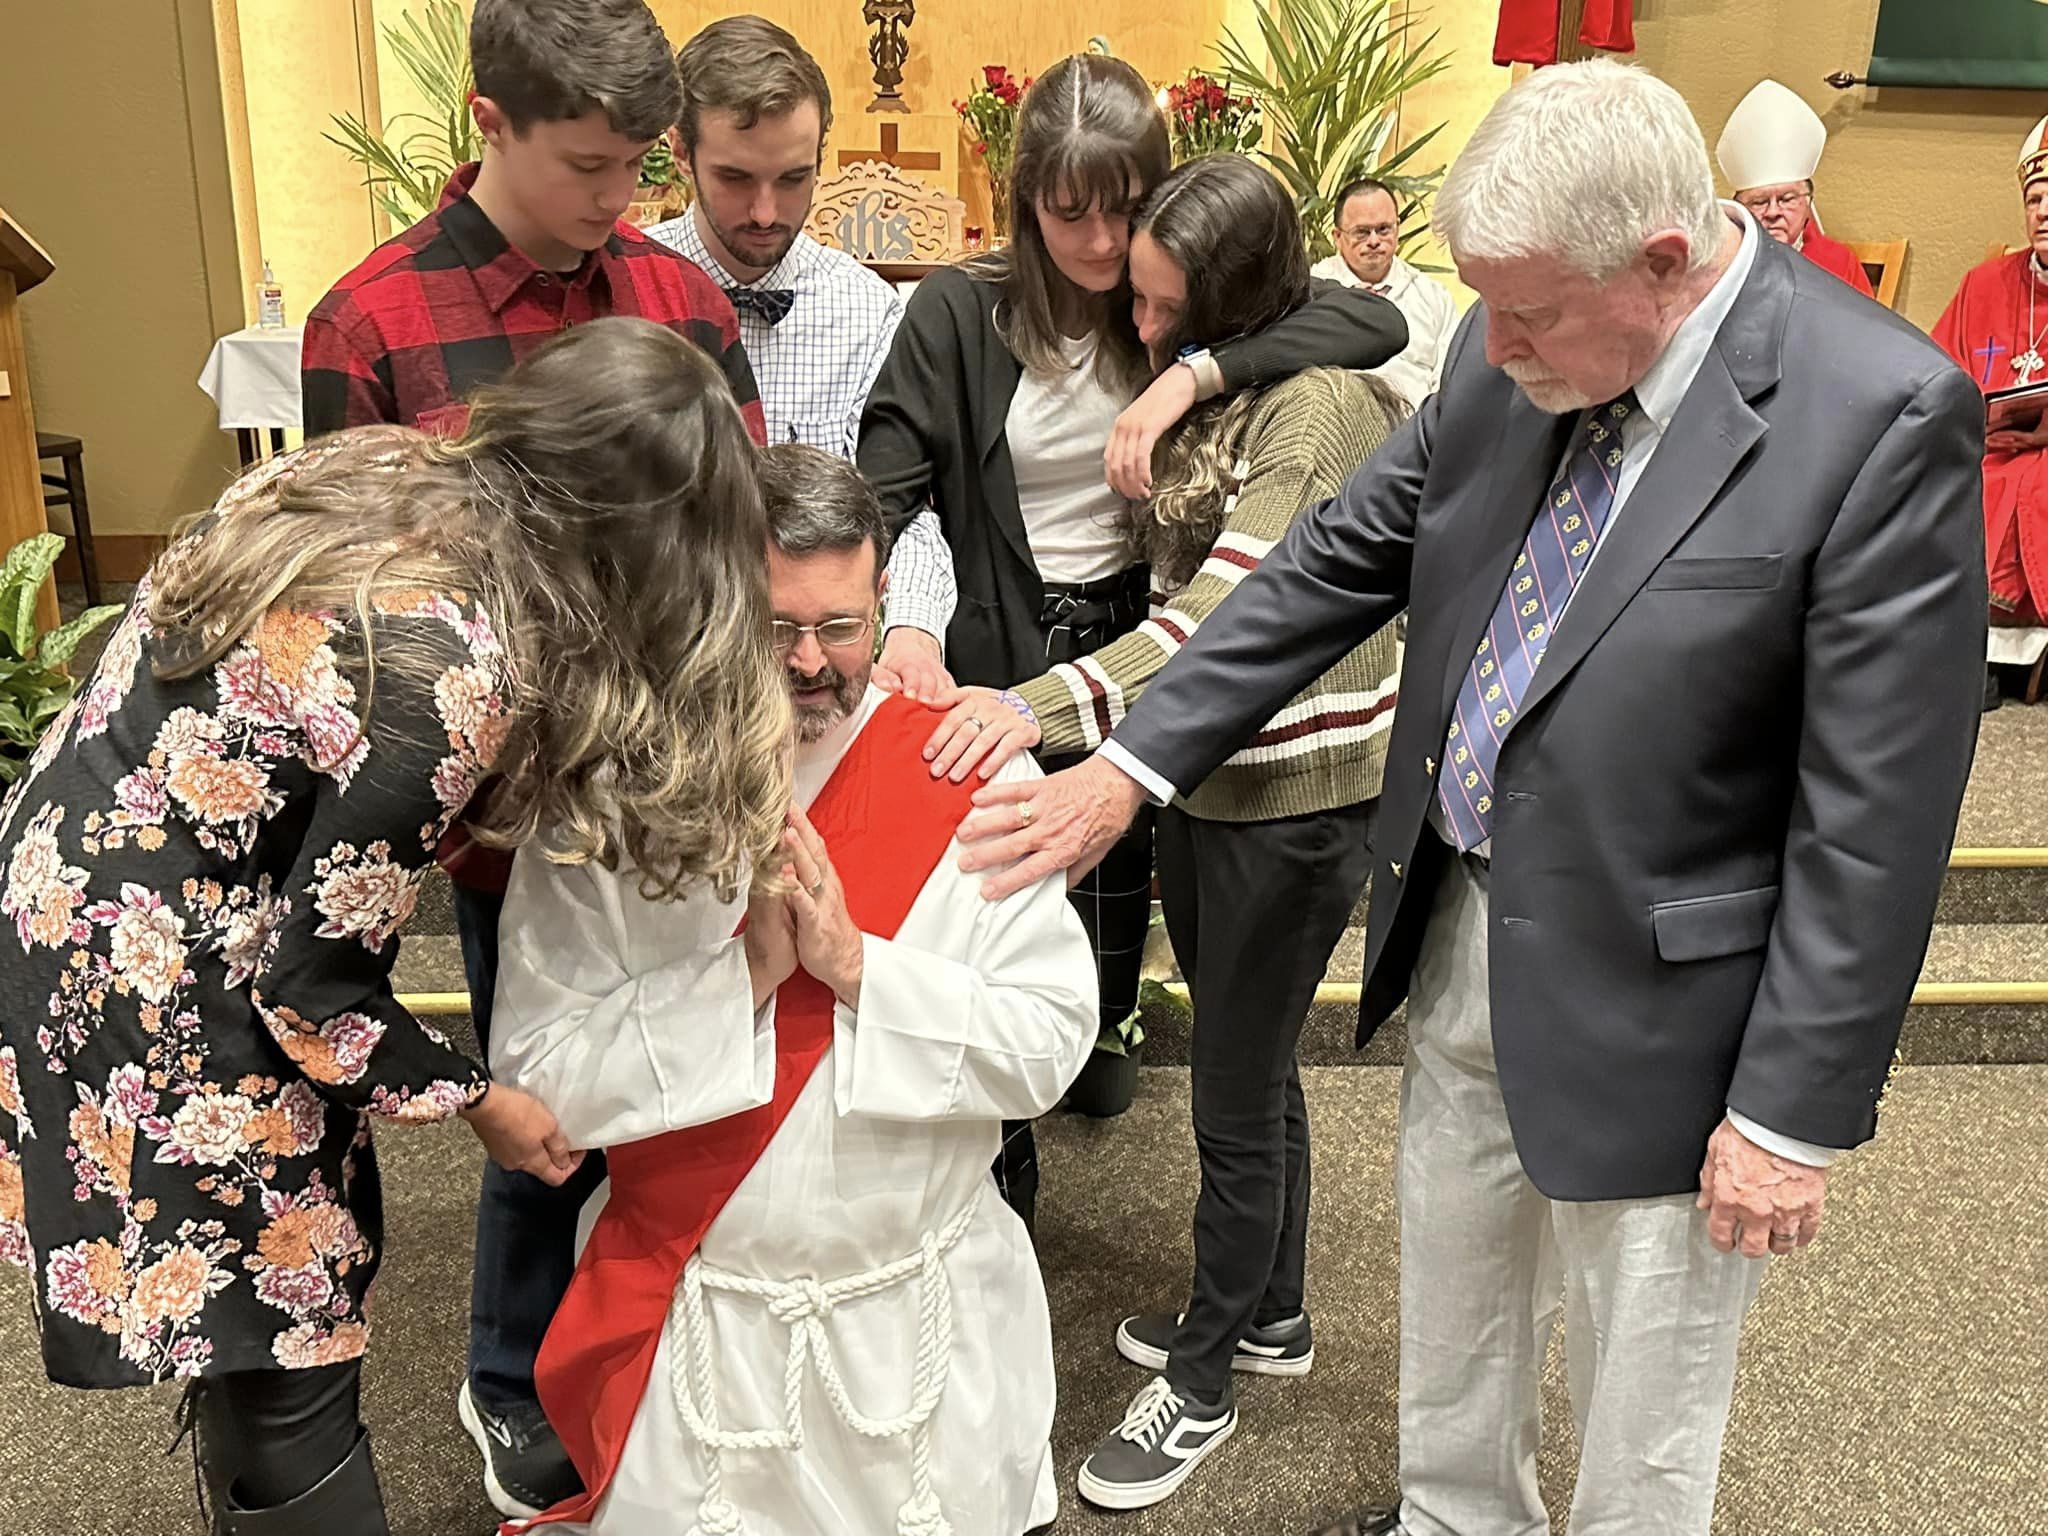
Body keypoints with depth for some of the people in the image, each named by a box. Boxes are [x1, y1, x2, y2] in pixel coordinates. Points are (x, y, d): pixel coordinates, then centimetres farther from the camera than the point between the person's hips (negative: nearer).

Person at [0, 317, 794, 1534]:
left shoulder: (379, 471, -6)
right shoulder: (454, 674, -28)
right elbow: (314, 989, -18)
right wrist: (477, 1100, -4)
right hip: (147, 996, -8)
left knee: (254, 1320, 24)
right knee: (294, 1366, 9)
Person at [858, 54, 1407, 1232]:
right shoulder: (959, 313, -6)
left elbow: (1380, 323, -16)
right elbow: (883, 491, -12)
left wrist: (1190, 375, -28)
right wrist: (902, 621, -32)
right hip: (997, 674, -2)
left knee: (1110, 954, 14)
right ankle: (1001, 1174, 32)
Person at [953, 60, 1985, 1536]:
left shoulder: (1884, 415, -22)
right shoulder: (1508, 353, -5)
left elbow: (1874, 818, -19)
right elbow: (1339, 560, 3)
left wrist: (1793, 1113, -14)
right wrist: (1129, 767, -2)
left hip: (1646, 994, -6)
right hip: (1461, 932, 6)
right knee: (1449, 1312, 28)